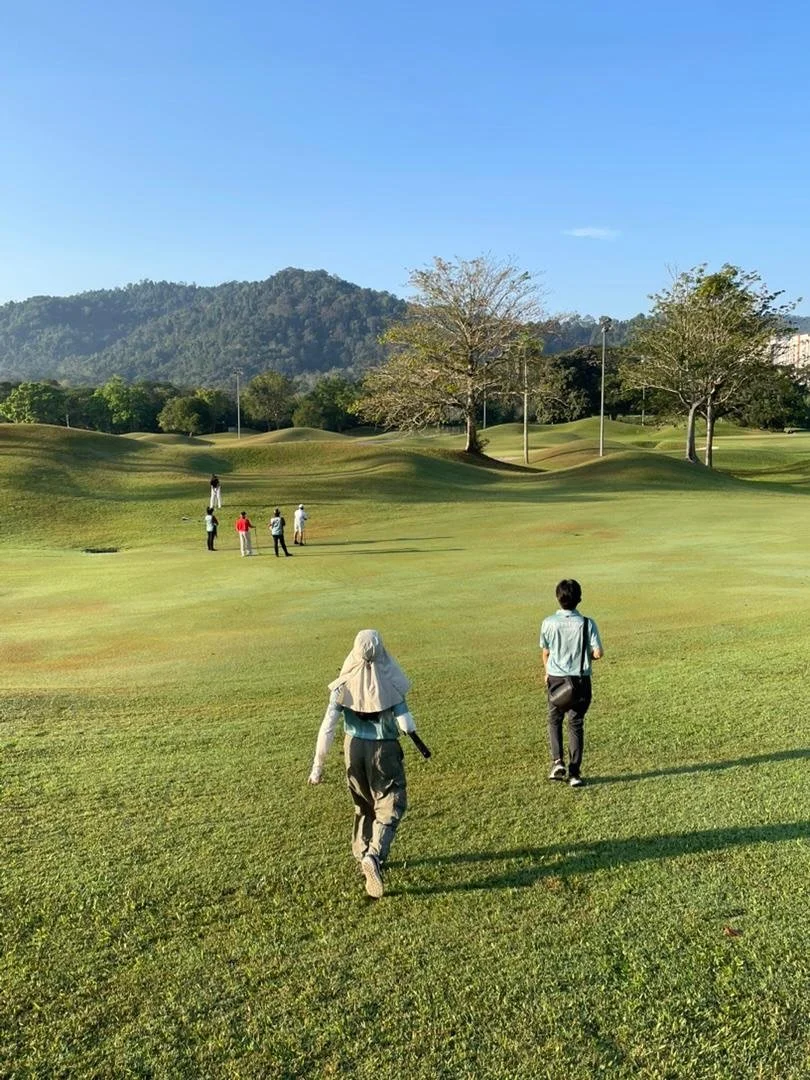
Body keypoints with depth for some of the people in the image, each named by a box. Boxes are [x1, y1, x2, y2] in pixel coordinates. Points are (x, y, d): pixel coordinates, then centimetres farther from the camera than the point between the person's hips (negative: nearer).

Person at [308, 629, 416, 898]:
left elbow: (328, 726, -10)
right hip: (385, 750, -3)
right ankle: (374, 855, -14)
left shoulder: (344, 684, -11)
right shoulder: (390, 682, -17)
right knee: (390, 807, 9)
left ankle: (363, 856, 37)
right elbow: (406, 724, -15)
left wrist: (318, 764, -4)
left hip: (354, 748, 3)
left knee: (364, 805, 24)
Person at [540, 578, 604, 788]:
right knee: (576, 724, 9)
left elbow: (545, 653, 3)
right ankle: (574, 773, 9)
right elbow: (598, 653, -14)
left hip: (556, 678, 1)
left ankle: (557, 761, 7)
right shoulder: (587, 624, -12)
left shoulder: (548, 623, -9)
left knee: (554, 720, 21)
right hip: (580, 680, 0)